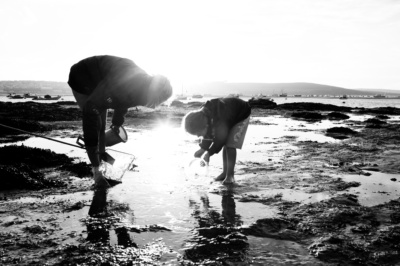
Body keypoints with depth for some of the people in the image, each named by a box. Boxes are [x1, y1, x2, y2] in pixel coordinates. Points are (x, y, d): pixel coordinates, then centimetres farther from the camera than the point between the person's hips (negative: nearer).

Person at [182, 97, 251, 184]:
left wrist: (209, 153, -17)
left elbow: (220, 138, -26)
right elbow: (208, 135, 0)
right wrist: (202, 149, -9)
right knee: (225, 145, 5)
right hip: (230, 117, 8)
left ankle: (230, 175, -10)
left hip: (241, 116, -8)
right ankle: (225, 172, 15)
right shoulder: (202, 116, -17)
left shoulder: (219, 121, -42)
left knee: (231, 145, -16)